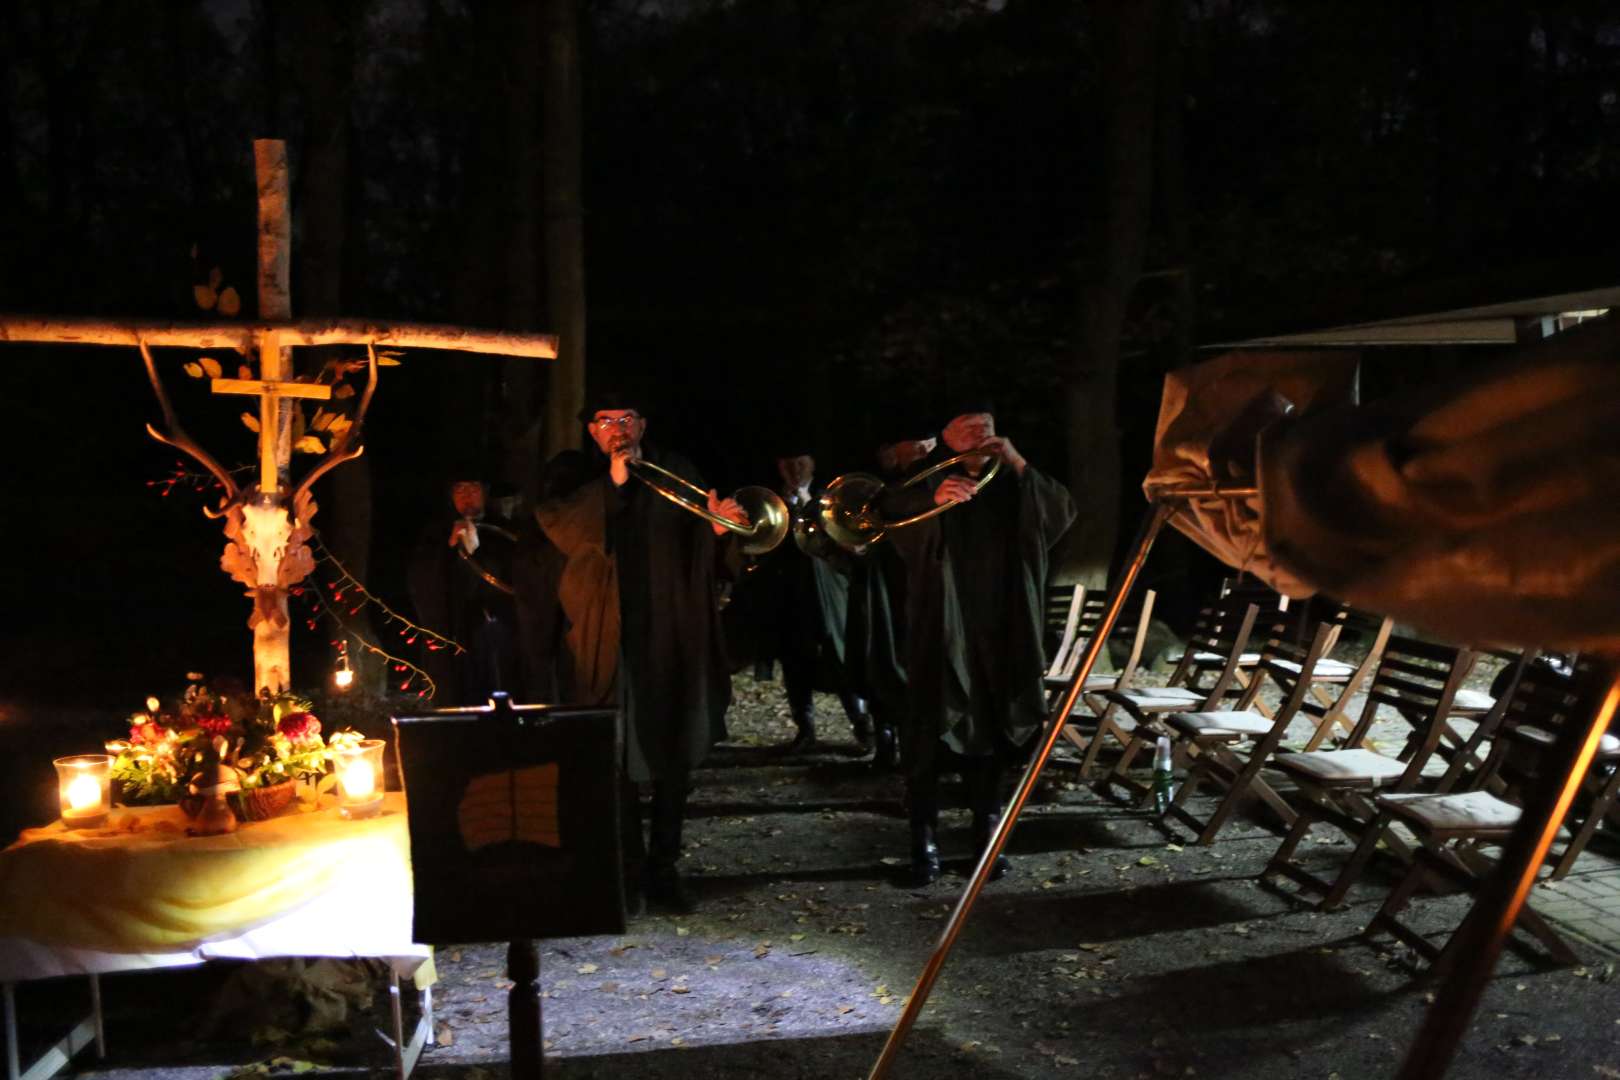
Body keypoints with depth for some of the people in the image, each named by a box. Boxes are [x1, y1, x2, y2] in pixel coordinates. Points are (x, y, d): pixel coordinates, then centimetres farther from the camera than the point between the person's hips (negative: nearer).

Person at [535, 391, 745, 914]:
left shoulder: (675, 473, 12)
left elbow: (703, 553, 8)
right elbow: (556, 524, -13)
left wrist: (719, 528, -14)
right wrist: (612, 482, -18)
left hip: (670, 635, 2)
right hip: (606, 639, -2)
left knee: (673, 758, 6)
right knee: (616, 759, -2)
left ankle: (663, 867, 19)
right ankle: (628, 868, 12)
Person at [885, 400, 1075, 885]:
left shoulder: (1012, 486, 13)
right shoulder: (930, 484, 3)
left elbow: (1062, 512, -3)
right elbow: (892, 515, -18)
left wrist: (1018, 464, -13)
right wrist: (934, 499, -38)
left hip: (999, 631, 3)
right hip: (942, 630, -3)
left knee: (990, 733, 6)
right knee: (931, 733, -6)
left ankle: (986, 835, 16)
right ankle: (923, 841, -1)